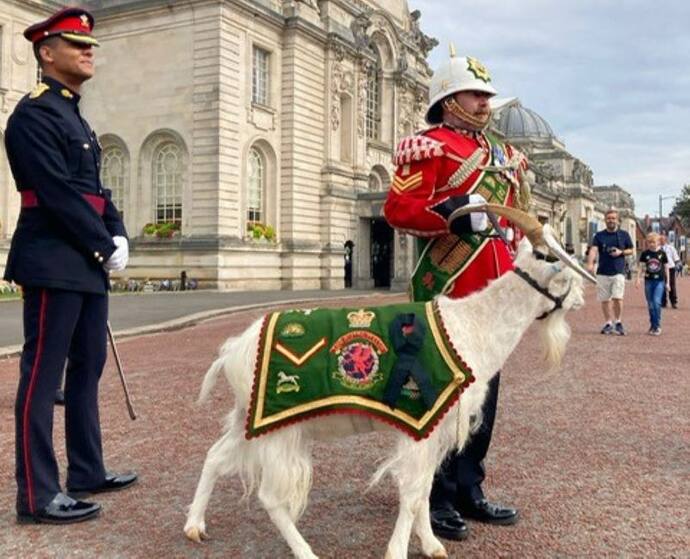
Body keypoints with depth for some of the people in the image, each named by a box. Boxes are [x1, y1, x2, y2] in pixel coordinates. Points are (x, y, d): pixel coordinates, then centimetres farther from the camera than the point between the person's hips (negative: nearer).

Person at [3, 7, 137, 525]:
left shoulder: (75, 117, 20)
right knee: (42, 377, -5)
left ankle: (87, 473, 24)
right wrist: (105, 248, -12)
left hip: (88, 266, 10)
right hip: (54, 265, -10)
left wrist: (118, 237, 2)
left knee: (87, 369, 13)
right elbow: (59, 194, -17)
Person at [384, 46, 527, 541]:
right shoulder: (430, 146, -5)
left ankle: (469, 491, 25)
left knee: (484, 393, 13)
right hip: (448, 290, -8)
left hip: (493, 292, 8)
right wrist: (456, 216, -28)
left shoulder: (503, 155, 20)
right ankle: (436, 499, 11)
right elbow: (398, 209, -15)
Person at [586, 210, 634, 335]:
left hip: (618, 272, -1)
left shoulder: (624, 235, 7)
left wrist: (621, 252, -7)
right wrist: (590, 263, -29)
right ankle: (608, 323, 18)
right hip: (602, 272, 1)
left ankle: (618, 322, 7)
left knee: (618, 298, -11)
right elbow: (593, 250, -11)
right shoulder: (599, 235, 4)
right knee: (604, 300, 5)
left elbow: (631, 250, 15)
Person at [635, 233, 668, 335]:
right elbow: (641, 266, 4)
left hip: (659, 281, -2)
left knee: (656, 302, -14)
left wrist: (667, 282, 6)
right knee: (650, 304, 7)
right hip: (648, 280, 2)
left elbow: (666, 268, 6)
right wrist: (638, 279, -6)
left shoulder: (662, 253, 0)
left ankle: (657, 326, -5)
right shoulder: (645, 253, 2)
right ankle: (652, 324, 19)